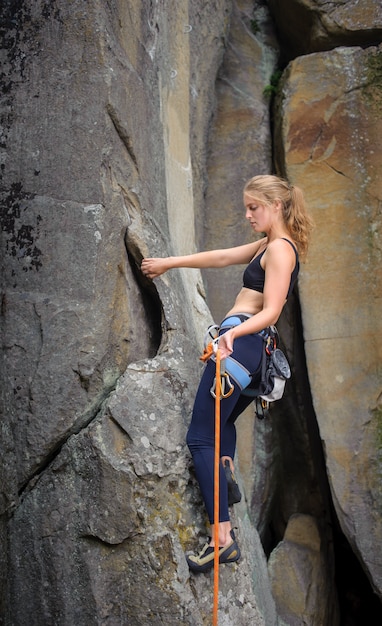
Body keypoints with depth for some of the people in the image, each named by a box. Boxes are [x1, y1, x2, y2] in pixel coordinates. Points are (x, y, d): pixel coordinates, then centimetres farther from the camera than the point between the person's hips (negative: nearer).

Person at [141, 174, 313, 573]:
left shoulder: (280, 249, -8)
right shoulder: (270, 245, 22)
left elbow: (270, 312, -18)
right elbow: (221, 257, 27)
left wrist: (234, 332, -36)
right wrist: (169, 263, 30)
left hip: (241, 342, -11)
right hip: (256, 349, 11)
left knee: (201, 437, -12)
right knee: (222, 424, 26)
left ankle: (222, 538, -17)